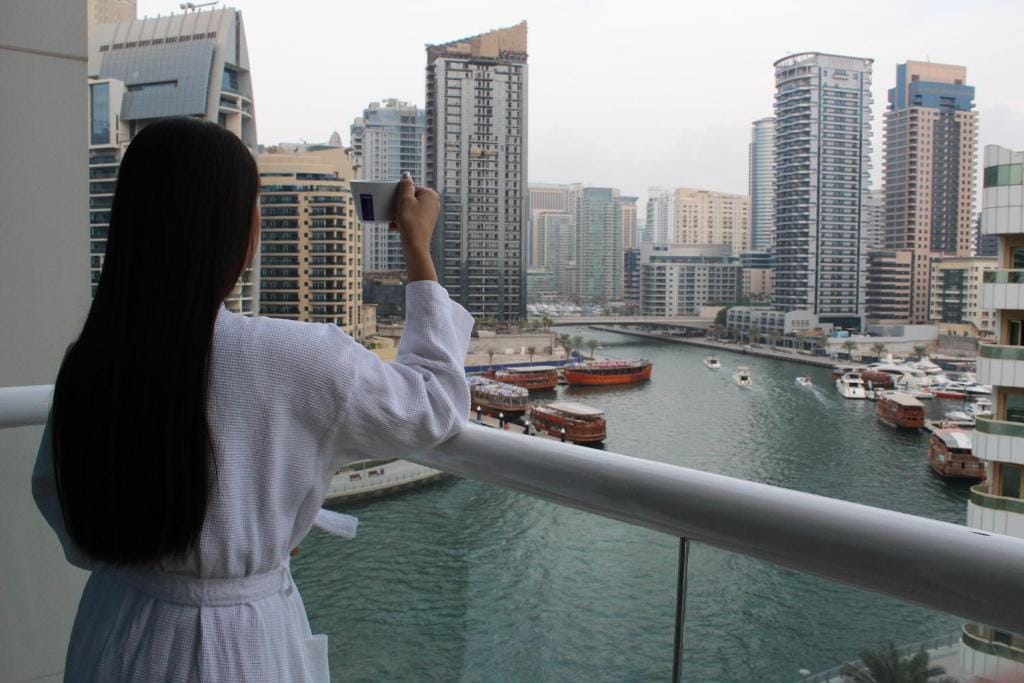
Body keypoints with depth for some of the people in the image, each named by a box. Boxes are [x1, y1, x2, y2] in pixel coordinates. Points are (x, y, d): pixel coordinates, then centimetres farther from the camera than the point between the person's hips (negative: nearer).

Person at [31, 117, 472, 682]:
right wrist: (418, 248, -4)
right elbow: (436, 407, -11)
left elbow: (55, 492, 6)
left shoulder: (85, 363, -9)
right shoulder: (295, 360, -26)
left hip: (111, 633, 5)